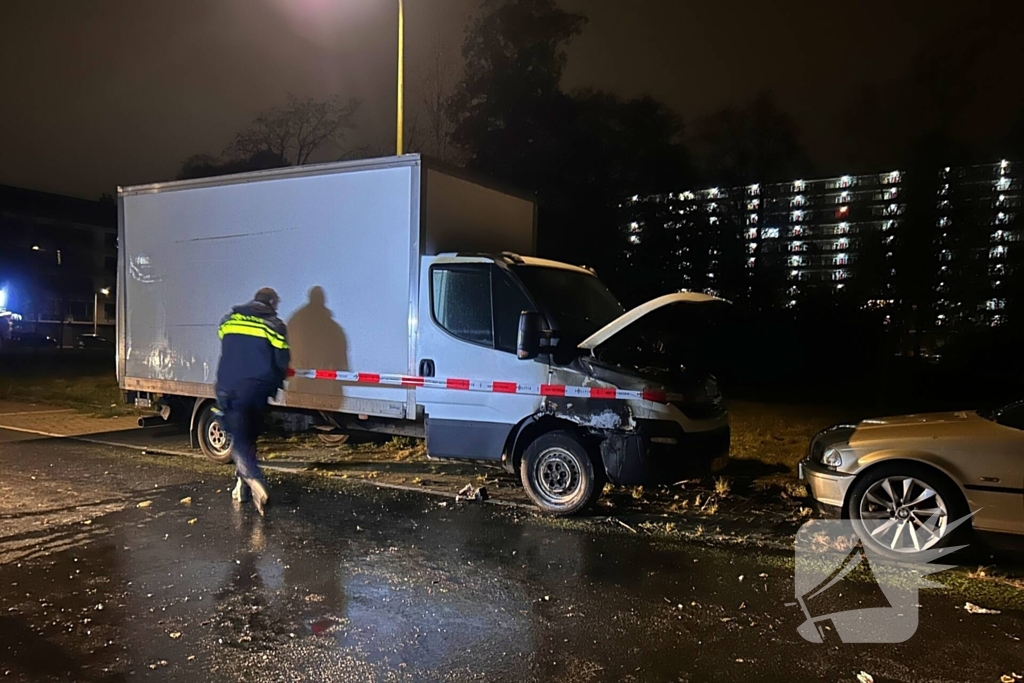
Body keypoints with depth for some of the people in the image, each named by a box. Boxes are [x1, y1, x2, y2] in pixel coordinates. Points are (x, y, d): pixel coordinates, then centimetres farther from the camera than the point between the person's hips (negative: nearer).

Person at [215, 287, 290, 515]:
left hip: (228, 389, 1)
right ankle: (243, 484, 23)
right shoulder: (274, 325, 1)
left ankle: (254, 481, -23)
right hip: (257, 390, -1)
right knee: (249, 437, 17)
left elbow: (227, 352, 19)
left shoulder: (229, 320, 12)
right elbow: (282, 362, 0)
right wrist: (275, 384, 18)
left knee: (238, 440, -2)